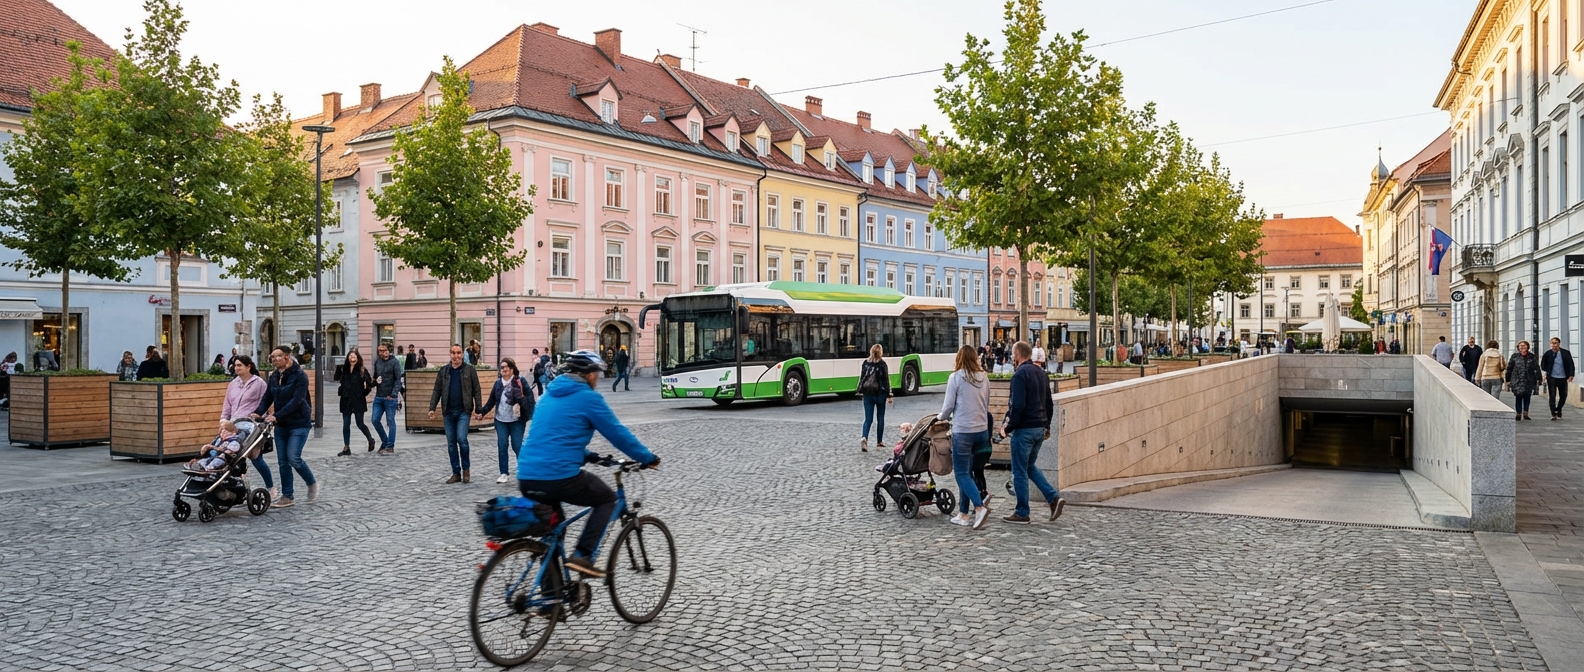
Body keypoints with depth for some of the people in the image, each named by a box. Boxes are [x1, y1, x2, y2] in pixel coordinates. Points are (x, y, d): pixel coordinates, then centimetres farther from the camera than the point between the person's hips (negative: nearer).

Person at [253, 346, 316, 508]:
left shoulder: (300, 376, -13)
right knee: (283, 461, 6)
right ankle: (287, 496, 13)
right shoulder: (274, 377, 8)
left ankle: (312, 483, 10)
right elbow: (267, 398, 7)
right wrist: (257, 413, -12)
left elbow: (296, 401, -21)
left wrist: (276, 416, -28)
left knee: (293, 457, -14)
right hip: (281, 425, 7)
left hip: (299, 423, -7)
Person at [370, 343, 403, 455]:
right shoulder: (377, 362, 11)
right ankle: (384, 441, 23)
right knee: (375, 420, 5)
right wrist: (375, 381, -3)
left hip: (390, 397, -6)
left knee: (390, 422, 0)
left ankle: (390, 447, 6)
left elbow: (398, 379, -10)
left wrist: (394, 393, -19)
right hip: (378, 396, 6)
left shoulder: (394, 361, -6)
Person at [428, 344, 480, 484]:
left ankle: (466, 469, 5)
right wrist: (432, 408, 0)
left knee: (461, 438, -15)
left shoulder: (469, 370, 1)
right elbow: (437, 391, 9)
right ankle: (456, 473, 15)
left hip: (463, 411, -4)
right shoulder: (444, 371, 9)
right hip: (448, 411, 4)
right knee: (451, 443, 6)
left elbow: (476, 391, 0)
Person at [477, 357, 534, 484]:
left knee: (517, 445, -4)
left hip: (517, 420, -4)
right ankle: (504, 473, 10)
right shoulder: (498, 383, 8)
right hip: (500, 420, 4)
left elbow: (530, 397, -9)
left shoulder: (520, 381, -6)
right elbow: (491, 401, 13)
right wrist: (482, 413, 5)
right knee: (502, 445, 1)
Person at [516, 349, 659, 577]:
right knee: (607, 499, 17)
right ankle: (582, 555, 3)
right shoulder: (588, 398, -3)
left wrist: (588, 455, 40)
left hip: (526, 479, 7)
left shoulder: (549, 395, 20)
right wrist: (648, 458, 14)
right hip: (560, 478, -7)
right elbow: (618, 434, 1)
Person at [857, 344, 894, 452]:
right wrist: (889, 395, -5)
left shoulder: (865, 363, 2)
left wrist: (860, 391, 18)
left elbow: (861, 378, 7)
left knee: (868, 418, 2)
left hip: (867, 394, 3)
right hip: (880, 393, -3)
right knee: (880, 418, 13)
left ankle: (864, 438, -21)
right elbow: (886, 380, -8)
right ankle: (879, 441, 17)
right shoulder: (882, 364, -8)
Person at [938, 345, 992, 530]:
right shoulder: (984, 377, 5)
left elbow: (948, 405, -6)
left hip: (962, 432, -6)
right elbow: (986, 404, 13)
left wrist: (942, 416, 14)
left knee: (962, 473, 1)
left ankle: (980, 507, -15)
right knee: (967, 471, 13)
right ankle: (964, 513, 16)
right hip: (982, 430, 6)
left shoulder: (956, 377, -10)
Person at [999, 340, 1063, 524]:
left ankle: (1022, 513, 8)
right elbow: (1049, 403, 17)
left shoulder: (1020, 375, -14)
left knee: (1020, 471, 1)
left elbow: (1018, 406, -21)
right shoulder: (1041, 373, 13)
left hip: (1024, 429, -9)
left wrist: (1007, 428, -13)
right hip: (1040, 428, 9)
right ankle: (1054, 498, 8)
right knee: (1030, 466, 20)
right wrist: (1047, 426, 23)